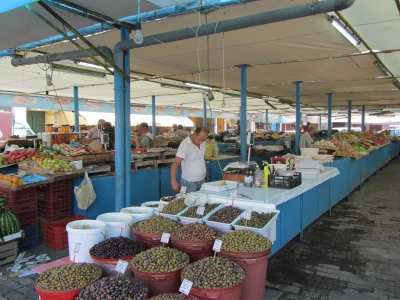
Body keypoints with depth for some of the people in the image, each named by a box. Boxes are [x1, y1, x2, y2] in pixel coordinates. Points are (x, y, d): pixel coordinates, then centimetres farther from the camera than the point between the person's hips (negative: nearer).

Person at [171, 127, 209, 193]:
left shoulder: (203, 143, 0)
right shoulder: (185, 144, -20)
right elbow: (175, 164, -23)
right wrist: (173, 181, -29)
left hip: (202, 180, 6)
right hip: (189, 182, -6)